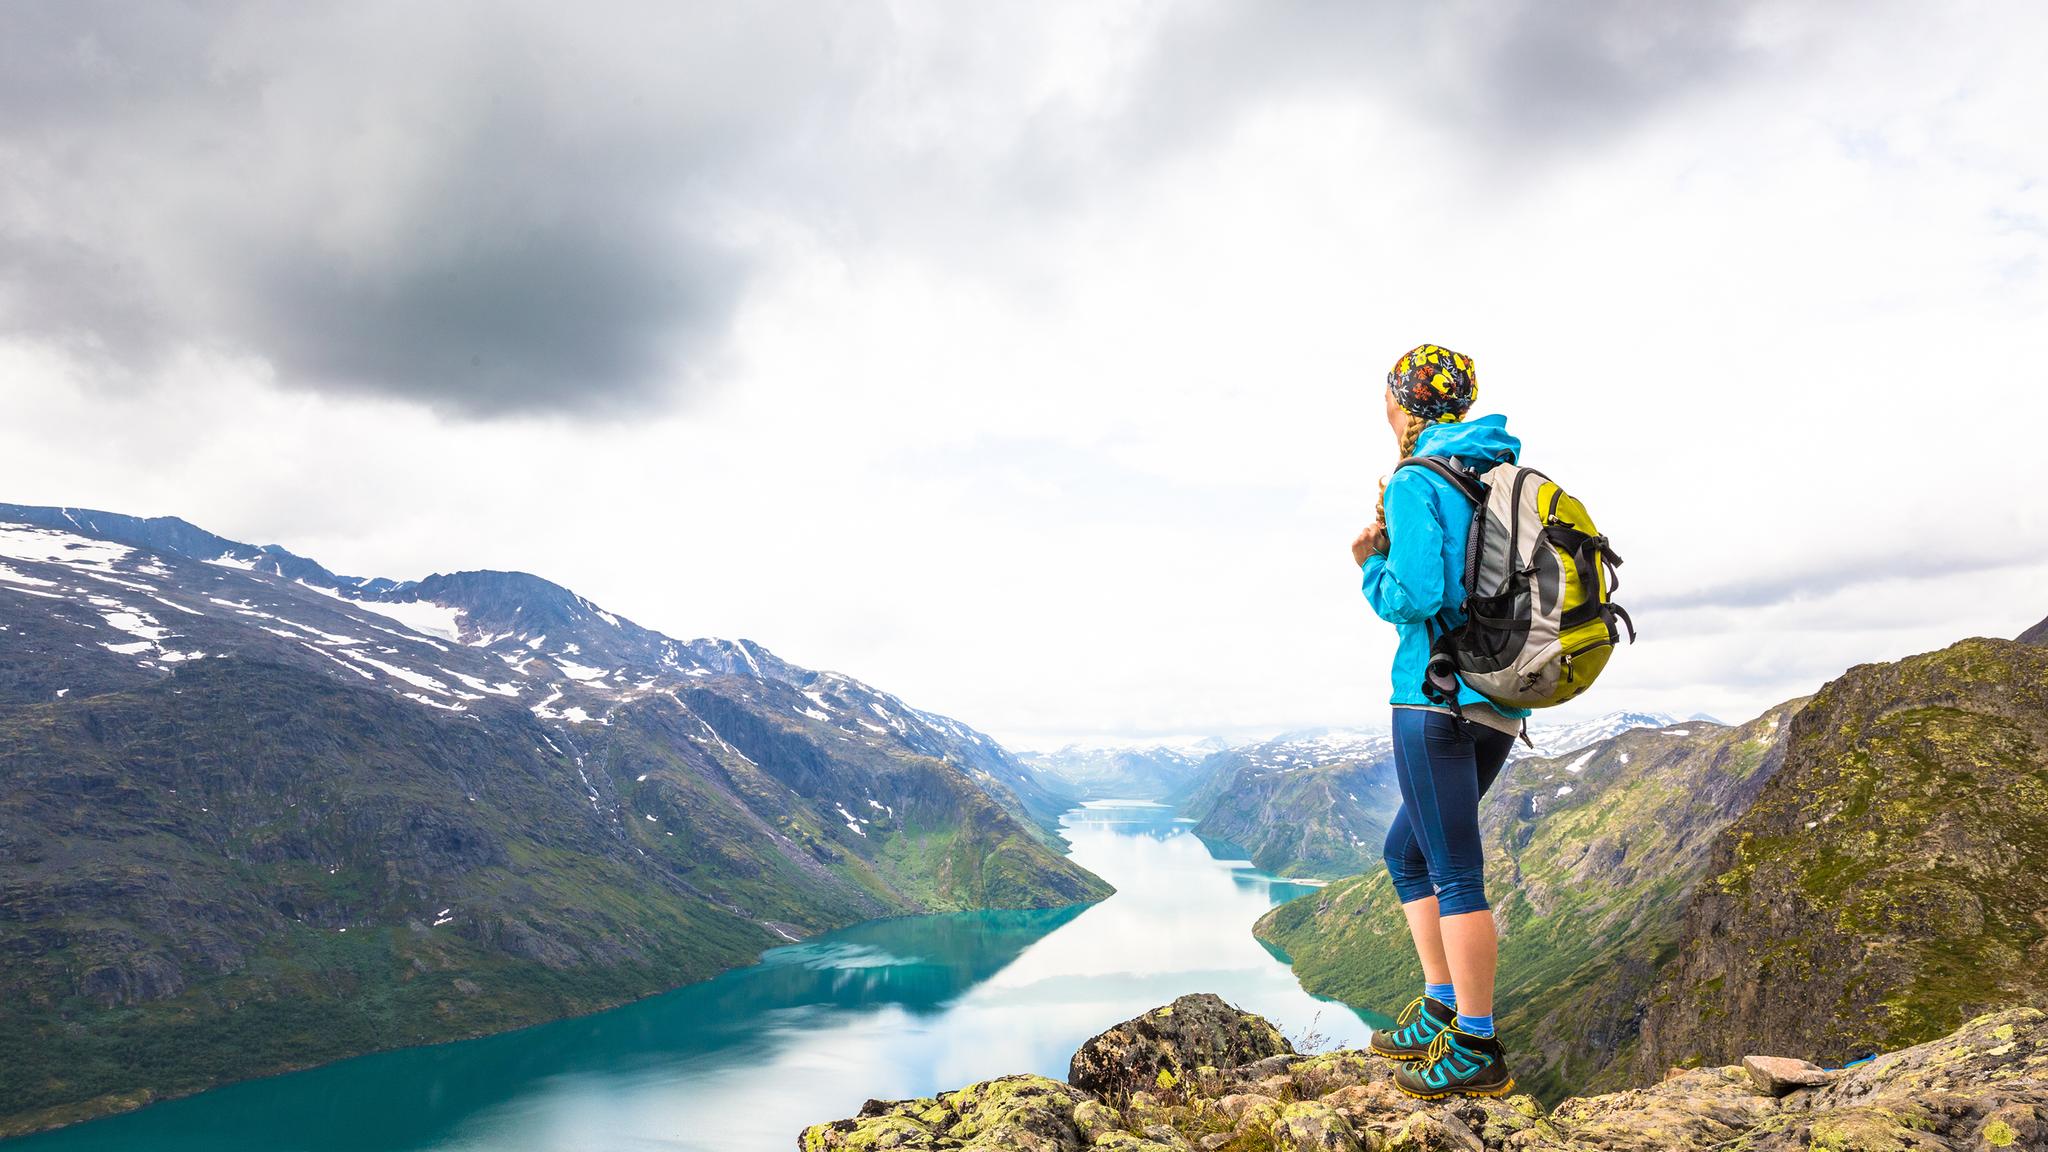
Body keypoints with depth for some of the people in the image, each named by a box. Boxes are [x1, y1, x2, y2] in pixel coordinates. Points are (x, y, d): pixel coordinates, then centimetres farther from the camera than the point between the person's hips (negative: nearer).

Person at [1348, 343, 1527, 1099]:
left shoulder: (1415, 483, -10)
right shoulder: (1501, 477, 16)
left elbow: (1417, 595, -20)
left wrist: (1371, 565, -1)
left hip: (1438, 695, -9)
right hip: (1502, 703, 9)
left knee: (1456, 875, -2)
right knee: (1406, 854, 19)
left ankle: (1477, 1053, 6)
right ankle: (1440, 1014, 25)